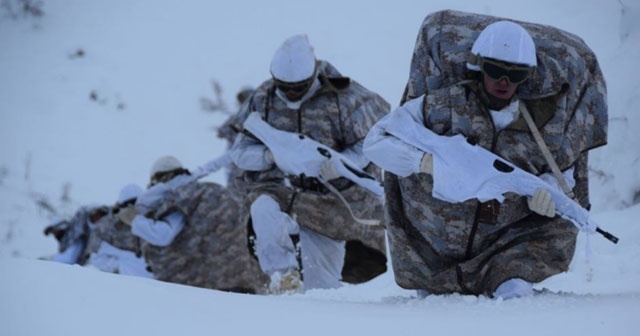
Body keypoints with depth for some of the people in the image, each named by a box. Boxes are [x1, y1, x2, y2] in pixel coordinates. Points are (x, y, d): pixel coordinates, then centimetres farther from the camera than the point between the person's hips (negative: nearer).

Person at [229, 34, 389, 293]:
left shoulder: (342, 98, -7)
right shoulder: (262, 100, 1)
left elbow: (367, 144, -4)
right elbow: (240, 151, 2)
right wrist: (269, 155, -20)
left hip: (330, 192, -1)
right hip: (281, 189, 2)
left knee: (319, 285, -1)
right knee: (263, 209, -36)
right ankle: (283, 273, -25)